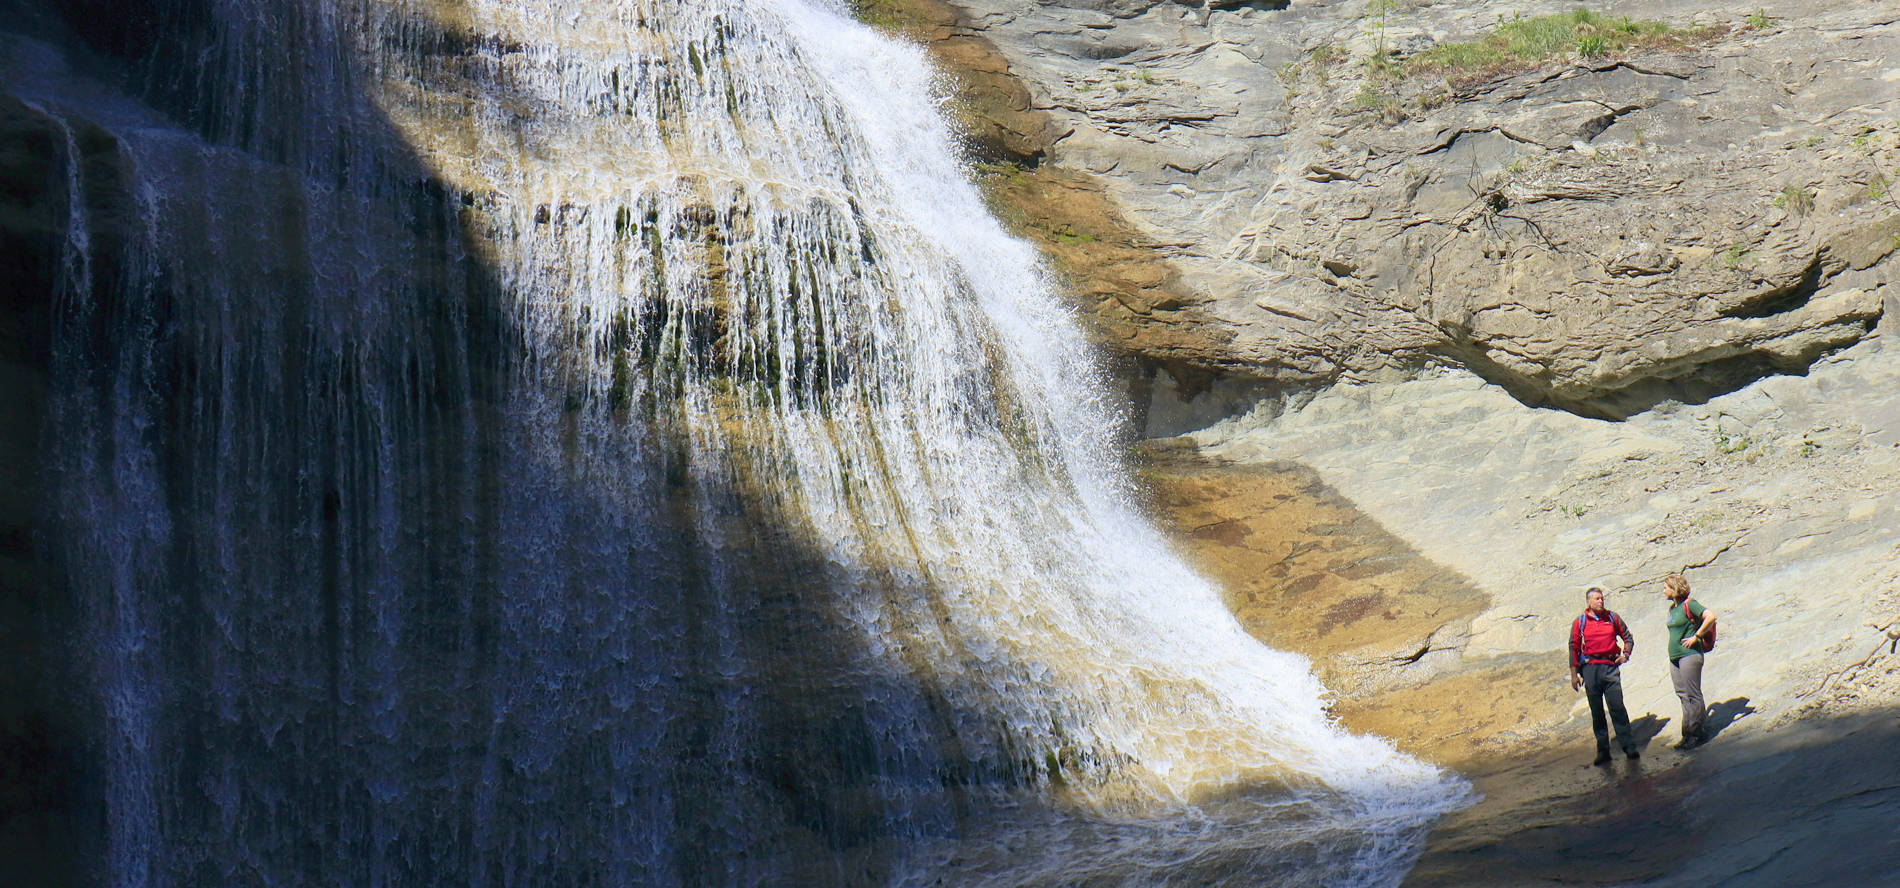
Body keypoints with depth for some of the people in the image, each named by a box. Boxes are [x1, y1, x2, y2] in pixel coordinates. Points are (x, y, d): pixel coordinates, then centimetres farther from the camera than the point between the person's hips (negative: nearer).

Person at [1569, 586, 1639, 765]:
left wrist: (1625, 655, 2)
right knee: (1596, 712, 3)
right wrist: (1574, 675, 2)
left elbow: (1628, 637, 19)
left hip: (1610, 667, 0)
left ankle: (1629, 747, -7)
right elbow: (1574, 648, 6)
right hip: (1590, 668, 0)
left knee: (1617, 707, -9)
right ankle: (1603, 751, 8)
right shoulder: (1579, 623, 5)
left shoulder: (1613, 617, 9)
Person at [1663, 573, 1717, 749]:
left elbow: (1711, 617, -22)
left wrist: (1696, 637, -17)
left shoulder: (1689, 605, -10)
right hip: (1675, 656, 9)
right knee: (1682, 694, 8)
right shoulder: (1673, 609, 16)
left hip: (1689, 654, -9)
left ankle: (1693, 734, -5)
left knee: (1691, 695, -6)